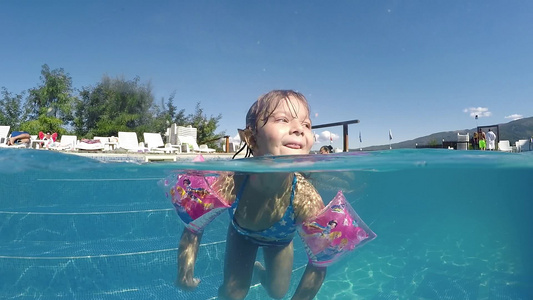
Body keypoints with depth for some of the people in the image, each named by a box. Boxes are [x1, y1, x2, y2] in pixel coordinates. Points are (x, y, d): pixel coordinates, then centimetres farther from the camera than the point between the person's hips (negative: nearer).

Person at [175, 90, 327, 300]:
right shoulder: (227, 183, -42)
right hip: (241, 234, -1)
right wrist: (186, 274, -18)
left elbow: (319, 264, -25)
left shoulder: (306, 199, -43)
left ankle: (259, 271, 51)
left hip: (280, 241, 1)